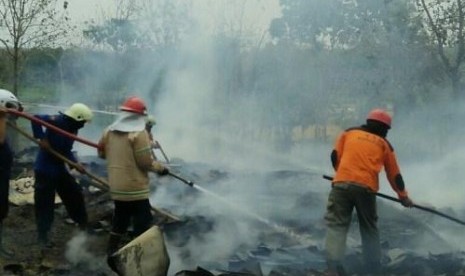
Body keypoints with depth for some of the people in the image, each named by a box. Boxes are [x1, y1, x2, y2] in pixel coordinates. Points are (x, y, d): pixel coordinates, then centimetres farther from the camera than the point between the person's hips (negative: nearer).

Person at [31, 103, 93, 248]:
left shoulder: (72, 129, 6)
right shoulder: (57, 121, -20)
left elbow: (66, 150, 8)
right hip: (45, 170, -8)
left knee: (75, 194, 13)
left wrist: (76, 163, -7)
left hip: (59, 168, 8)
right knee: (44, 203, 1)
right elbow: (36, 119, -29)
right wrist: (42, 138, -30)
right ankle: (42, 236, 14)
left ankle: (83, 225, 30)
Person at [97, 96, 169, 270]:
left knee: (119, 222, 21)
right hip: (135, 188, -7)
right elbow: (145, 162, -17)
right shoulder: (139, 133, -16)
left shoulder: (109, 131, 5)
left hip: (116, 187, 7)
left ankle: (111, 255, 26)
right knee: (143, 224, 0)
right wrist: (160, 168, -2)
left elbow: (101, 153, 16)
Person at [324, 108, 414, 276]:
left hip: (342, 184, -1)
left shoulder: (349, 133, 18)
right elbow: (394, 174, 23)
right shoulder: (384, 144, 19)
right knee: (370, 229, 16)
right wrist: (404, 196, 35)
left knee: (336, 225, -1)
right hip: (367, 188, 1)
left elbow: (335, 156, 13)